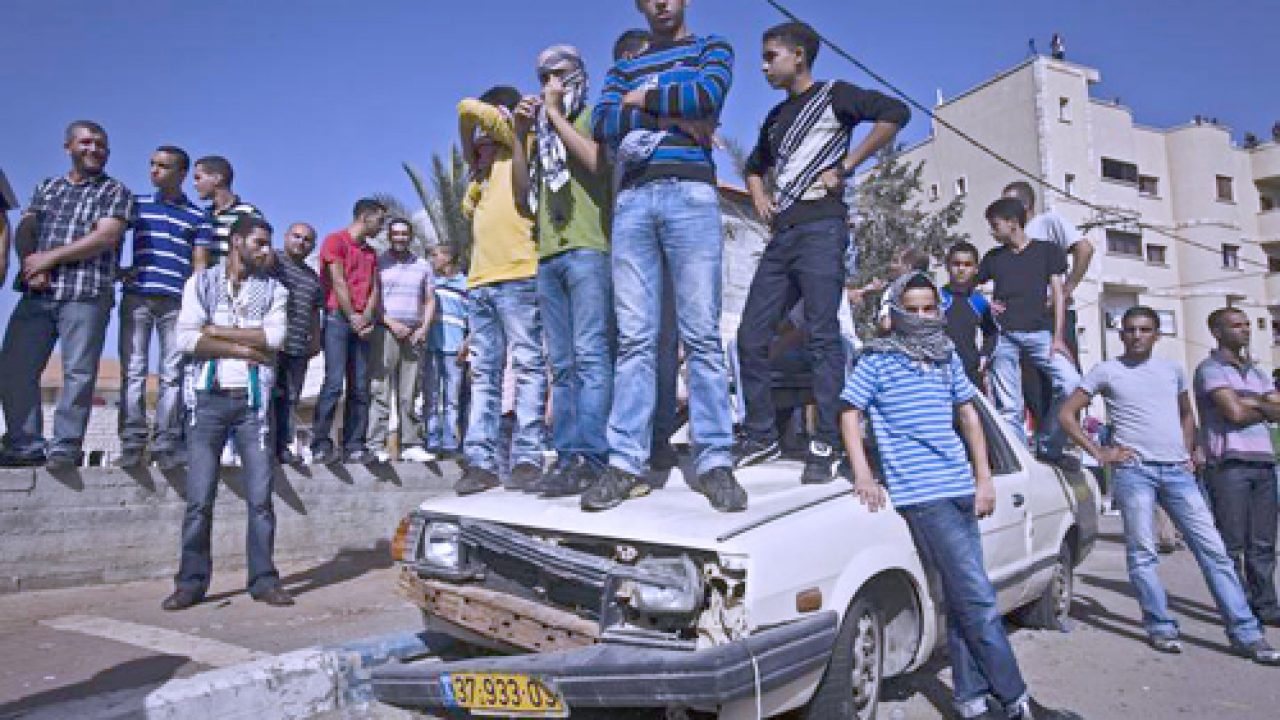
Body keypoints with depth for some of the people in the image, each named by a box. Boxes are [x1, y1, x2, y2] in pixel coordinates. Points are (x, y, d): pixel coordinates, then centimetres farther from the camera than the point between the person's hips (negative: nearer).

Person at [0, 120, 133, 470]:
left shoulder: (116, 191, 7)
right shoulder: (46, 187, 23)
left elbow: (105, 237, -6)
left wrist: (50, 257, -7)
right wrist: (30, 265, -8)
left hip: (87, 294, -5)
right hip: (37, 294, 5)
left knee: (78, 372, -6)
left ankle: (65, 447, -1)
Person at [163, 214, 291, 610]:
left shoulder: (274, 289, 11)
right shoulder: (202, 281, 9)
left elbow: (274, 336, -7)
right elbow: (186, 339, -4)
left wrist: (216, 330, -5)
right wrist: (244, 348, -7)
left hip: (253, 400, 1)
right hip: (210, 398, 0)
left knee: (260, 496, -2)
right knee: (199, 497, -2)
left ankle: (263, 579, 6)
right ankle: (192, 581, 9)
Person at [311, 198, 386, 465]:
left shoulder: (371, 252, 22)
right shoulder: (335, 240, 2)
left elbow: (375, 289, 12)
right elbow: (338, 282, -6)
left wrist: (367, 318, -4)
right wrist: (352, 317, -9)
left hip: (362, 324, 6)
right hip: (338, 318, -6)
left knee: (360, 388, 1)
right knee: (334, 382, -14)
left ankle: (354, 446, 2)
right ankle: (320, 445, -11)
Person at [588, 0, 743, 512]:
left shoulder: (712, 49, 19)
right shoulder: (623, 70, 26)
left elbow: (708, 94, -5)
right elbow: (603, 126, 6)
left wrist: (645, 97, 7)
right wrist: (674, 115, -2)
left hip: (690, 194, -3)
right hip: (632, 200, 3)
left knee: (702, 334, -8)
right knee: (633, 337, -4)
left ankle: (714, 462, -5)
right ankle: (626, 463, -4)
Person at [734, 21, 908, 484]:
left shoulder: (833, 96, 4)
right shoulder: (776, 117, 25)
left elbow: (895, 113, -11)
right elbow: (755, 166, 40)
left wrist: (844, 168, -12)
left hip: (820, 228, -7)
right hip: (782, 235, 7)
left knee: (822, 337, -9)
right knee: (751, 336, 1)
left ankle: (825, 446, -4)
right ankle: (761, 436, 10)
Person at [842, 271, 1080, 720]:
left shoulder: (948, 355, 14)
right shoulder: (876, 359, -2)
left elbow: (968, 415, 17)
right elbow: (850, 414, -2)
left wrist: (984, 479, 10)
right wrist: (863, 477, -12)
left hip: (962, 489, 6)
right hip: (921, 493, -6)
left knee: (963, 600, 10)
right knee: (978, 600, -5)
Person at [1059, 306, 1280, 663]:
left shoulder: (1173, 370, 16)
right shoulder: (1106, 371, 3)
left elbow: (1187, 415, 30)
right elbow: (1066, 413, 1)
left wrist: (1189, 453, 15)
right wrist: (1099, 452, -4)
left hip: (1177, 472, 4)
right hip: (1134, 470, -3)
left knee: (1213, 548, 0)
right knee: (1142, 553, 0)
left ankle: (1246, 633, 6)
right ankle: (1161, 627, 11)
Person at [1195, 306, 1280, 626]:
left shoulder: (1254, 371, 22)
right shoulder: (1211, 368, -2)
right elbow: (1235, 412, -14)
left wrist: (1251, 402, -7)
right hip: (1229, 463, -7)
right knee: (1232, 543, -3)